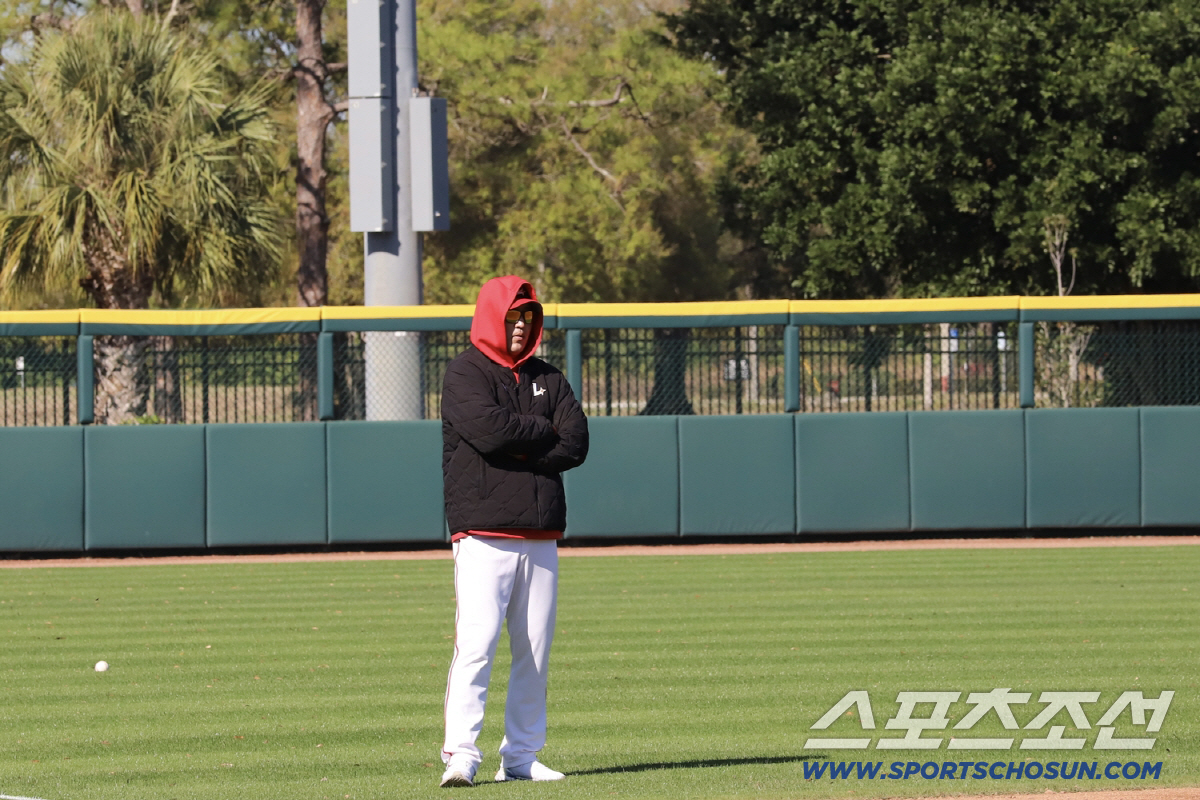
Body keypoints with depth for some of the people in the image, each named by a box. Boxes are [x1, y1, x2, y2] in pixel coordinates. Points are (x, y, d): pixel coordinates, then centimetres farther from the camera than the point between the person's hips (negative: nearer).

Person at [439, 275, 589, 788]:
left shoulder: (548, 379, 17)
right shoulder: (465, 374, 0)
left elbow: (576, 443, 4)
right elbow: (490, 429, -18)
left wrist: (521, 451, -10)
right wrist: (545, 431, -2)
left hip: (540, 538, 6)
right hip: (484, 534, -6)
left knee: (534, 650, 4)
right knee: (476, 644, -15)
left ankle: (521, 755, 10)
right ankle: (460, 755, -17)